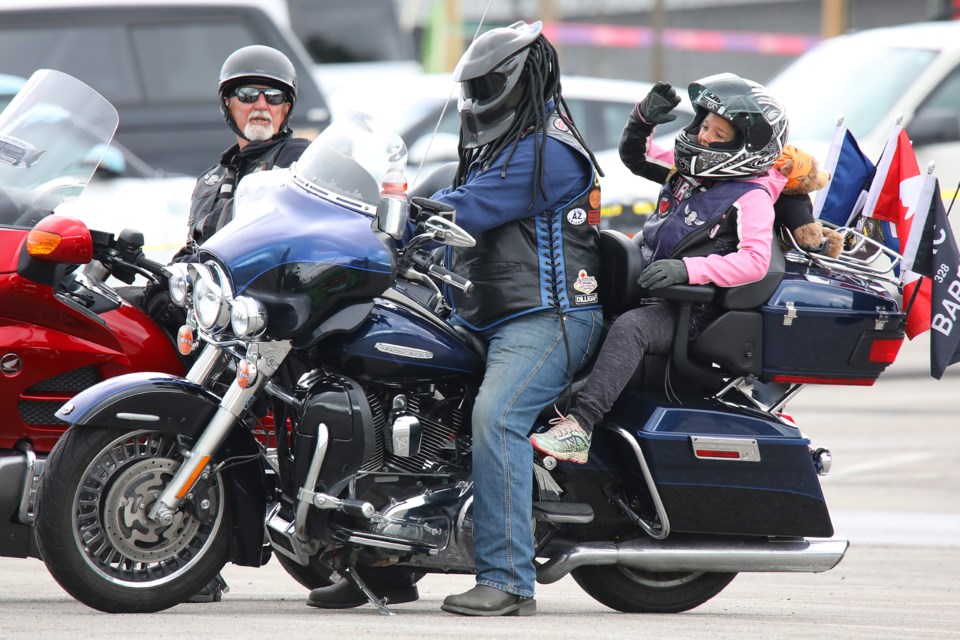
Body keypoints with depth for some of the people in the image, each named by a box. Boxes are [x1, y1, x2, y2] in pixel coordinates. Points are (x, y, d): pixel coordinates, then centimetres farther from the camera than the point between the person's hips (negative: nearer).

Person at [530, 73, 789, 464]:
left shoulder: (749, 197, -6)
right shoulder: (686, 172, 18)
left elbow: (754, 261, -19)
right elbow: (633, 156, 32)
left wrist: (688, 269, -30)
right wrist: (644, 117, 11)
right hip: (645, 287, 9)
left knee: (629, 327, -36)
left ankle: (579, 426, -49)